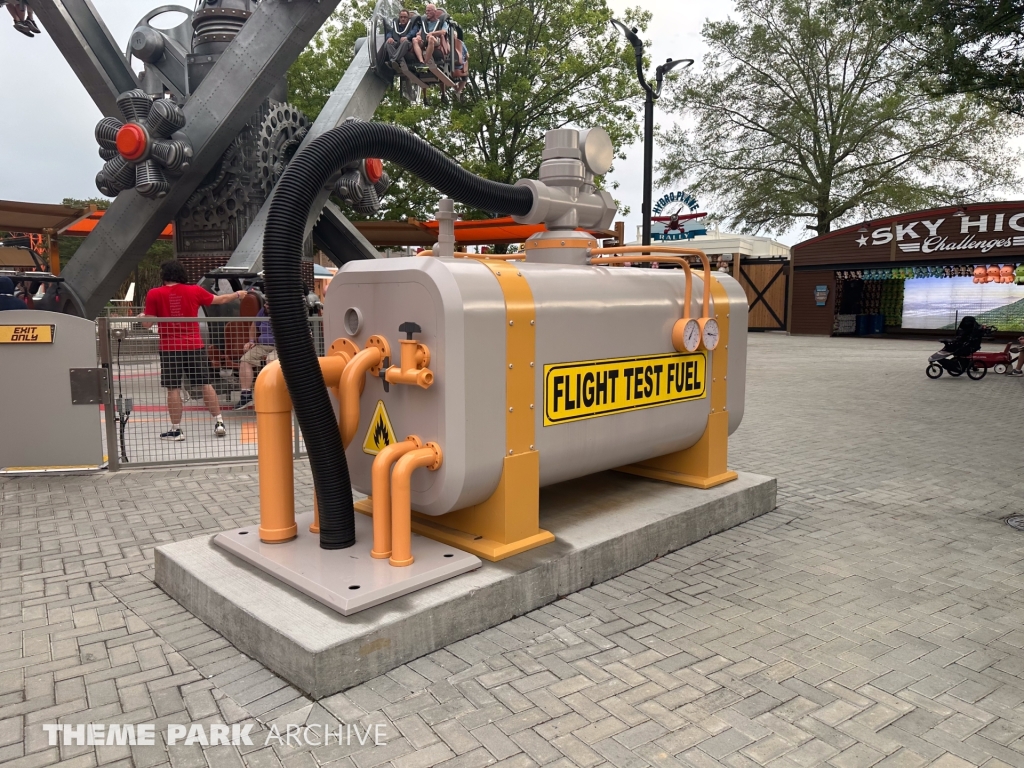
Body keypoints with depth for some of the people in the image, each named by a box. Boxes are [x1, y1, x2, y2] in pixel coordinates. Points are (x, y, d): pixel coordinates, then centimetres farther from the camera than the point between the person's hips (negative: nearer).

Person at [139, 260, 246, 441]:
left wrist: (142, 316, 21)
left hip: (169, 348, -1)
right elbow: (220, 299, 16)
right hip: (194, 345, 2)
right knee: (206, 385, 8)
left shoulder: (154, 294, -3)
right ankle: (219, 422, 9)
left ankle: (176, 429, 8)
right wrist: (237, 295, 34)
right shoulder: (194, 291, 1)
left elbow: (147, 324, -2)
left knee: (173, 389, 4)